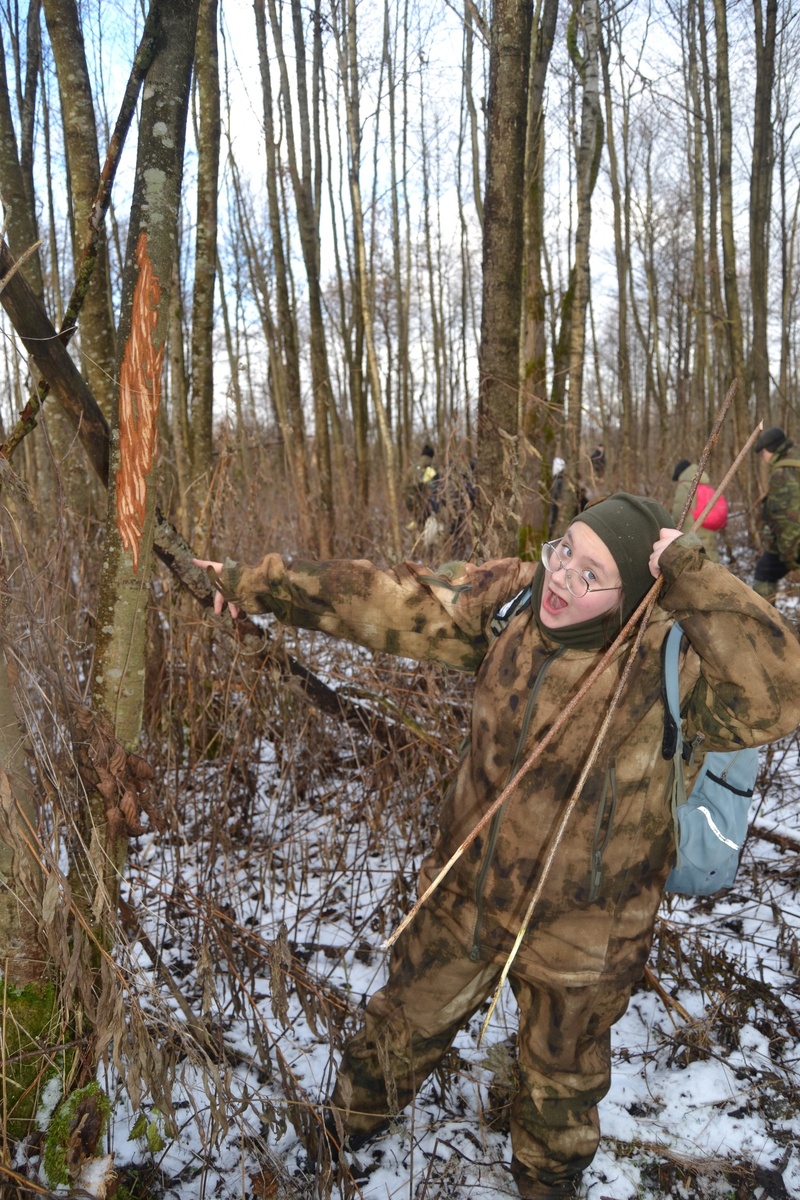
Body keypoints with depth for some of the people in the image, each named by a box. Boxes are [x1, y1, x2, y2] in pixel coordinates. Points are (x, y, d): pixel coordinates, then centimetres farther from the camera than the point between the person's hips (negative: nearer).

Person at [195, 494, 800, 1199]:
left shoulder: (662, 659, -26)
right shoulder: (509, 601, -14)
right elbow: (384, 601, -8)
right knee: (408, 1021, 29)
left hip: (580, 925, -4)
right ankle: (350, 1125, 62)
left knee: (561, 1081, 25)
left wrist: (690, 575, -40)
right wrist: (257, 584, -3)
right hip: (466, 892, 4)